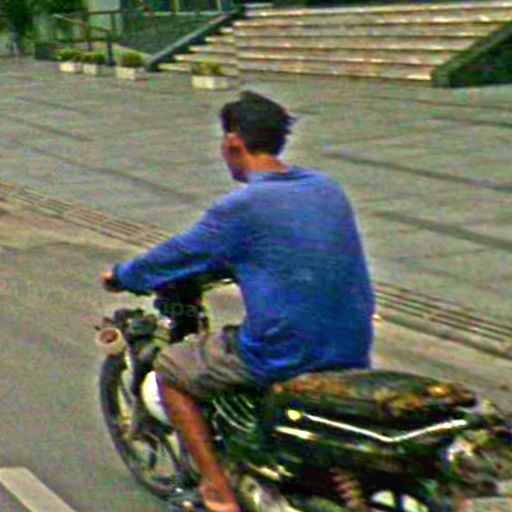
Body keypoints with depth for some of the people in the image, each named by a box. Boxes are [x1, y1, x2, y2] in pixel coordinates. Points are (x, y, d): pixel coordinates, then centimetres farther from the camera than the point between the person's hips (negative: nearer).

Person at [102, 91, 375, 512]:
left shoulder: (242, 208, -13)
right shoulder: (328, 189, 8)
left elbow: (179, 257, -1)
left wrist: (121, 277, 18)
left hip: (283, 356, -7)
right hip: (354, 350, 7)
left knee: (169, 369, 13)